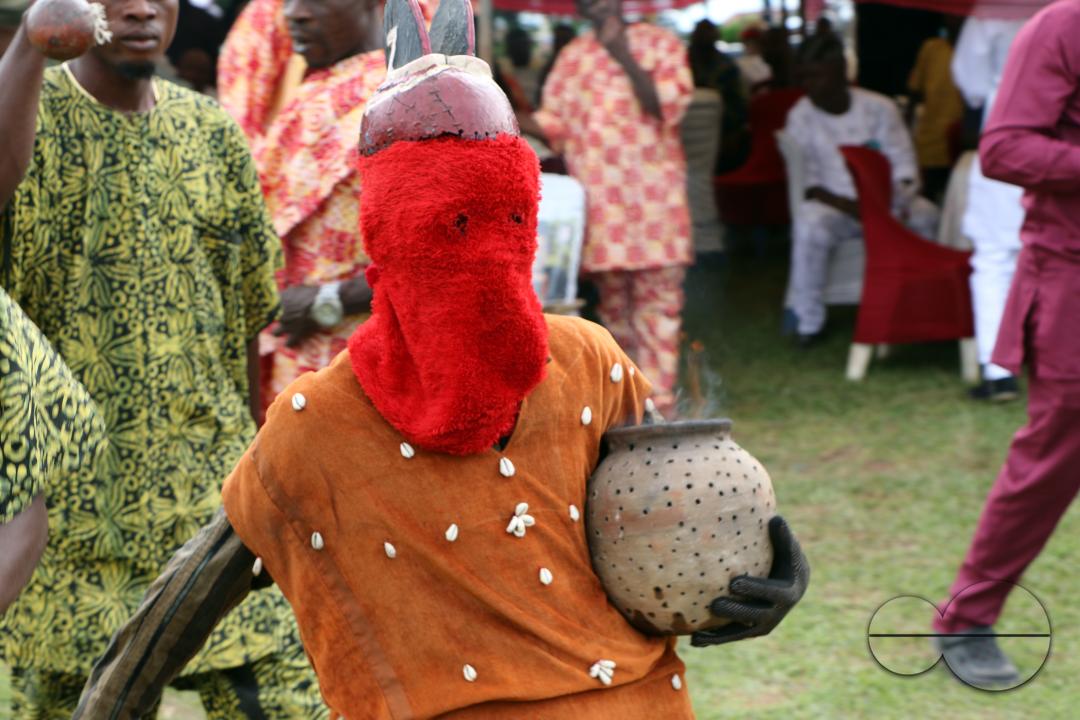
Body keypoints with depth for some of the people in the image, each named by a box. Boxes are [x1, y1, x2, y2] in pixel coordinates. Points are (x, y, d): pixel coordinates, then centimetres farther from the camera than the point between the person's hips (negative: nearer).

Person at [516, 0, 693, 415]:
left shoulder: (660, 44, 5)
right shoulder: (573, 57, 15)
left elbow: (668, 106, -9)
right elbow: (554, 124, 11)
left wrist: (623, 56, -15)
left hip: (653, 194, -3)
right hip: (598, 200, 3)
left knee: (658, 300, -7)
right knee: (613, 299, 8)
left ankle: (658, 403, -7)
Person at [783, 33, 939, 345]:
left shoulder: (879, 108, 1)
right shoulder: (801, 116, 0)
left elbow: (904, 167, 0)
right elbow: (805, 181, -5)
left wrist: (900, 200, -23)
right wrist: (848, 206, -22)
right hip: (832, 202, -1)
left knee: (925, 215, -29)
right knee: (810, 224, -35)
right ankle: (807, 321, -22)